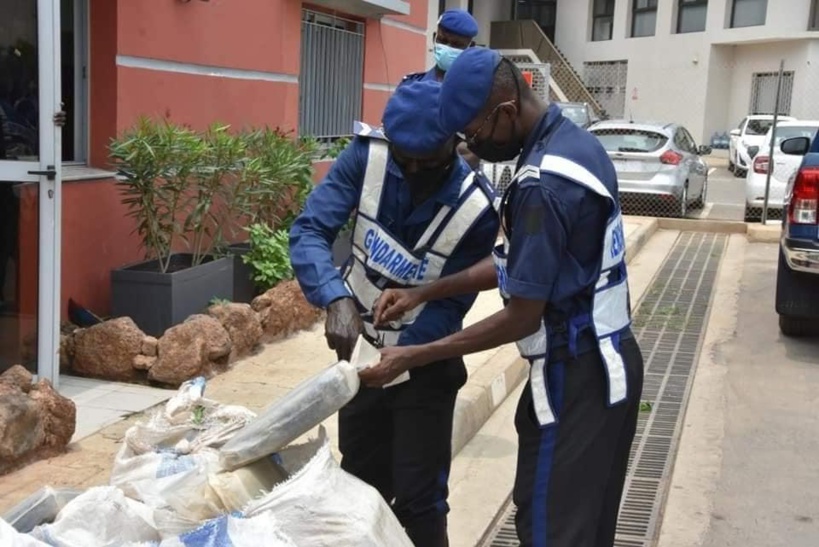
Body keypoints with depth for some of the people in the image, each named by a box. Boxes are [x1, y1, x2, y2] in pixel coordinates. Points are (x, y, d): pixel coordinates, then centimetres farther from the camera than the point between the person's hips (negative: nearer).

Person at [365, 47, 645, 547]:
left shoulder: (543, 185, -26)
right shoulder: (577, 142, 5)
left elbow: (522, 318, -20)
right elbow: (519, 263, 10)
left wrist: (413, 357, -14)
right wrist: (424, 293, 6)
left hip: (575, 375, -9)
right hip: (609, 361, 9)